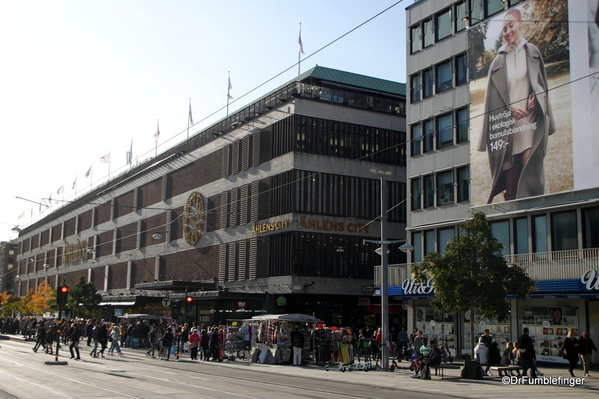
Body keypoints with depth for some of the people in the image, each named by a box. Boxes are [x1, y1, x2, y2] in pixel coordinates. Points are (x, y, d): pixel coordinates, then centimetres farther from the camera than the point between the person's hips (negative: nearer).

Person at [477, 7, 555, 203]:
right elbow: (494, 93, 5)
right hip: (507, 120, 1)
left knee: (529, 159, -17)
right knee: (510, 166, -1)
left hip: (529, 117, -1)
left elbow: (541, 82, 12)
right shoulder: (499, 60, 10)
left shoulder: (532, 52, 11)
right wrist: (510, 108, -11)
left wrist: (534, 98, -8)